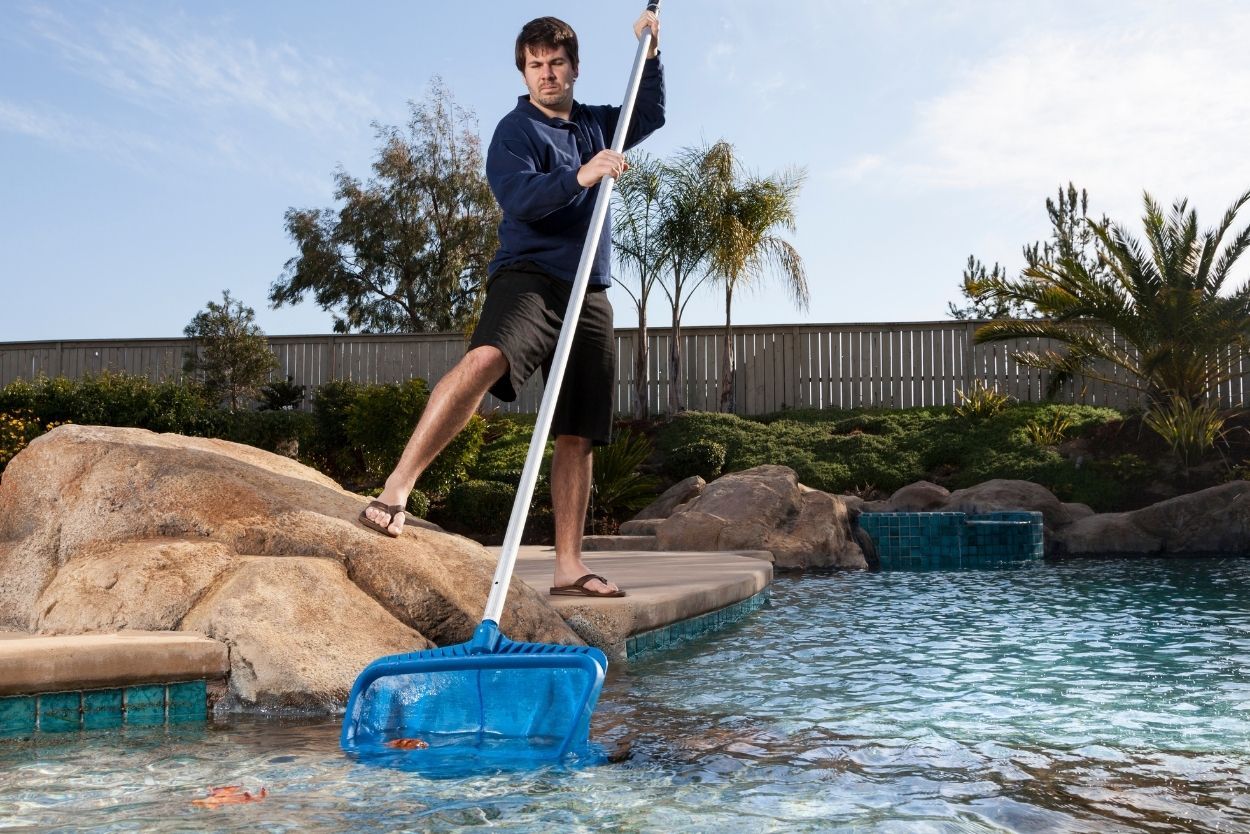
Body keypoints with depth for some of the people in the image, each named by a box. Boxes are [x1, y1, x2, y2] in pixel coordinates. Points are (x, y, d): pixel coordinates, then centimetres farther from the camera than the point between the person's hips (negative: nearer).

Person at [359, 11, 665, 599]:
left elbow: (650, 116, 38)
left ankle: (569, 566, 8)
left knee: (579, 437, 3)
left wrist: (650, 54, 25)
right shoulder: (515, 130, 1)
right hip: (530, 276, -6)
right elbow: (519, 197, -16)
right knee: (486, 358, -37)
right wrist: (579, 177, -29)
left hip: (590, 295, 7)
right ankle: (395, 490, -38)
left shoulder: (593, 124, 22)